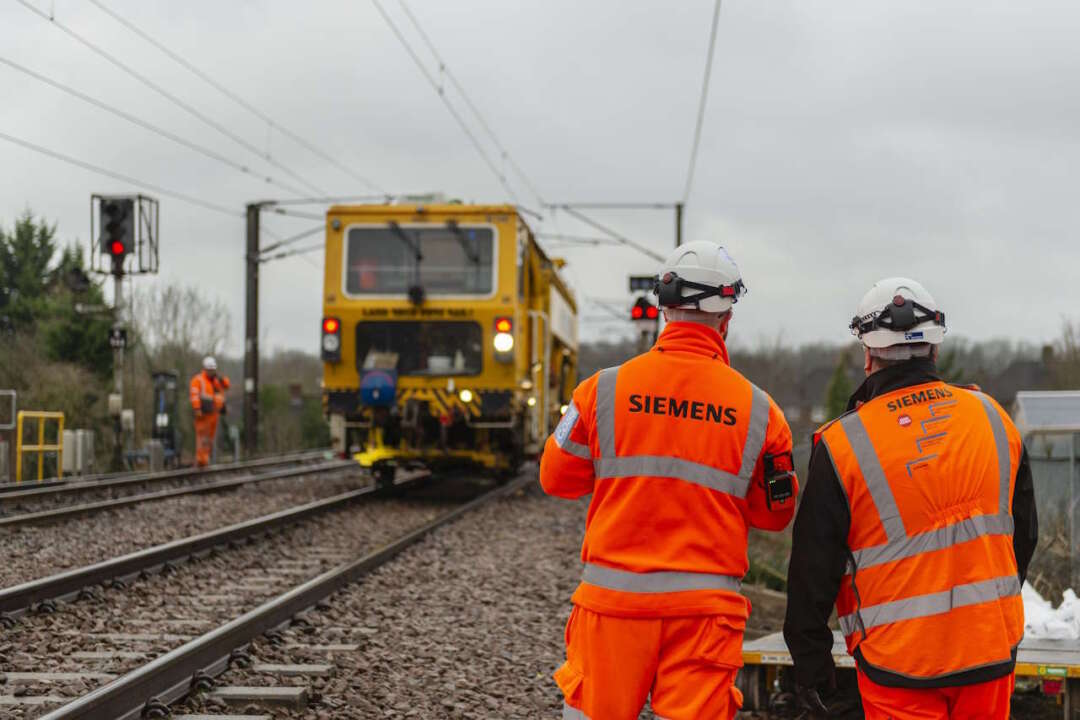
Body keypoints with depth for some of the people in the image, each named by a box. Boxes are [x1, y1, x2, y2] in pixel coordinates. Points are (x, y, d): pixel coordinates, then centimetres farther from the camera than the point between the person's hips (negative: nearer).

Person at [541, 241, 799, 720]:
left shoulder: (605, 389, -4)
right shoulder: (757, 409, -2)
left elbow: (557, 479, 6)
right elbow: (775, 514, 8)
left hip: (615, 597, 0)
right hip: (705, 606, 0)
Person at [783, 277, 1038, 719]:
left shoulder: (842, 445, -11)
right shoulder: (992, 418, 2)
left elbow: (813, 570, -7)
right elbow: (1024, 534, 12)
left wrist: (810, 667, 2)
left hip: (899, 665, -4)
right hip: (990, 650, 4)